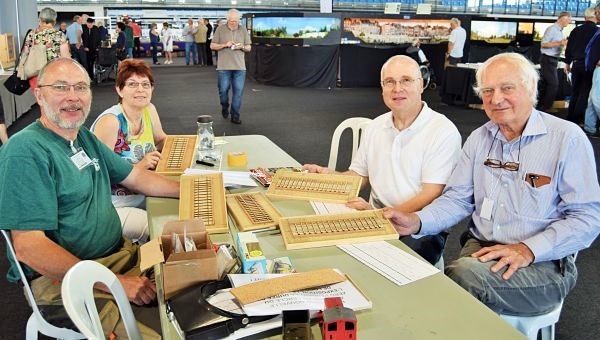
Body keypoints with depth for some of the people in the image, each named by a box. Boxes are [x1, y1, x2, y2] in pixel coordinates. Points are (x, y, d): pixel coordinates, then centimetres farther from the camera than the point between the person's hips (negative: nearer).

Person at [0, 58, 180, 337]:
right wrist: (115, 282, -24)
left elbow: (136, 178, 21)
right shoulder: (25, 151, -16)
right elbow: (28, 247, -22)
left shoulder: (83, 137, 11)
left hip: (120, 253, 9)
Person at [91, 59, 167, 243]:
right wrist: (139, 166, -25)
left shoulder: (149, 110, 0)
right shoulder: (110, 121, -21)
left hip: (141, 196, 8)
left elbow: (161, 140, 18)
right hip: (114, 205, -7)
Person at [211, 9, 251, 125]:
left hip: (240, 67, 2)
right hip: (224, 67, -1)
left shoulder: (243, 30, 7)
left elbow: (248, 48, 12)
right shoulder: (220, 29, 1)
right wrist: (225, 45, -14)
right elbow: (212, 46, 1)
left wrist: (242, 47, -10)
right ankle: (225, 107, 33)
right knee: (223, 90, 3)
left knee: (238, 91, 0)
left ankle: (235, 116, 10)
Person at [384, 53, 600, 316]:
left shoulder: (567, 138, -5)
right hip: (479, 249, 4)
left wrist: (529, 250, -21)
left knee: (464, 274, -32)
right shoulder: (479, 138, 11)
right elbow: (458, 199, 8)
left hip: (543, 264, -3)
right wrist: (417, 222, -11)